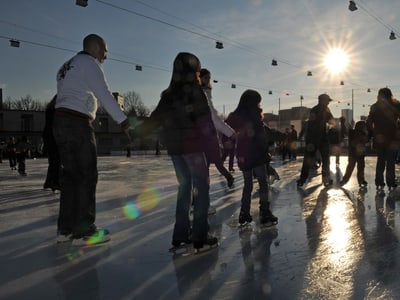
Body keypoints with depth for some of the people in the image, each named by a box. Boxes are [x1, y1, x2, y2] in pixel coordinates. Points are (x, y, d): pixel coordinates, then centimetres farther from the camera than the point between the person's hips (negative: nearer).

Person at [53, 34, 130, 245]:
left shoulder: (66, 67, 27)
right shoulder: (88, 62, -2)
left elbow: (68, 97, 17)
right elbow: (104, 94, -16)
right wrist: (123, 120, -21)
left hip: (60, 122, 9)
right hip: (78, 123, -9)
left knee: (70, 175, 10)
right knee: (87, 175, -6)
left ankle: (65, 229, 13)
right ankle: (83, 231, -5)